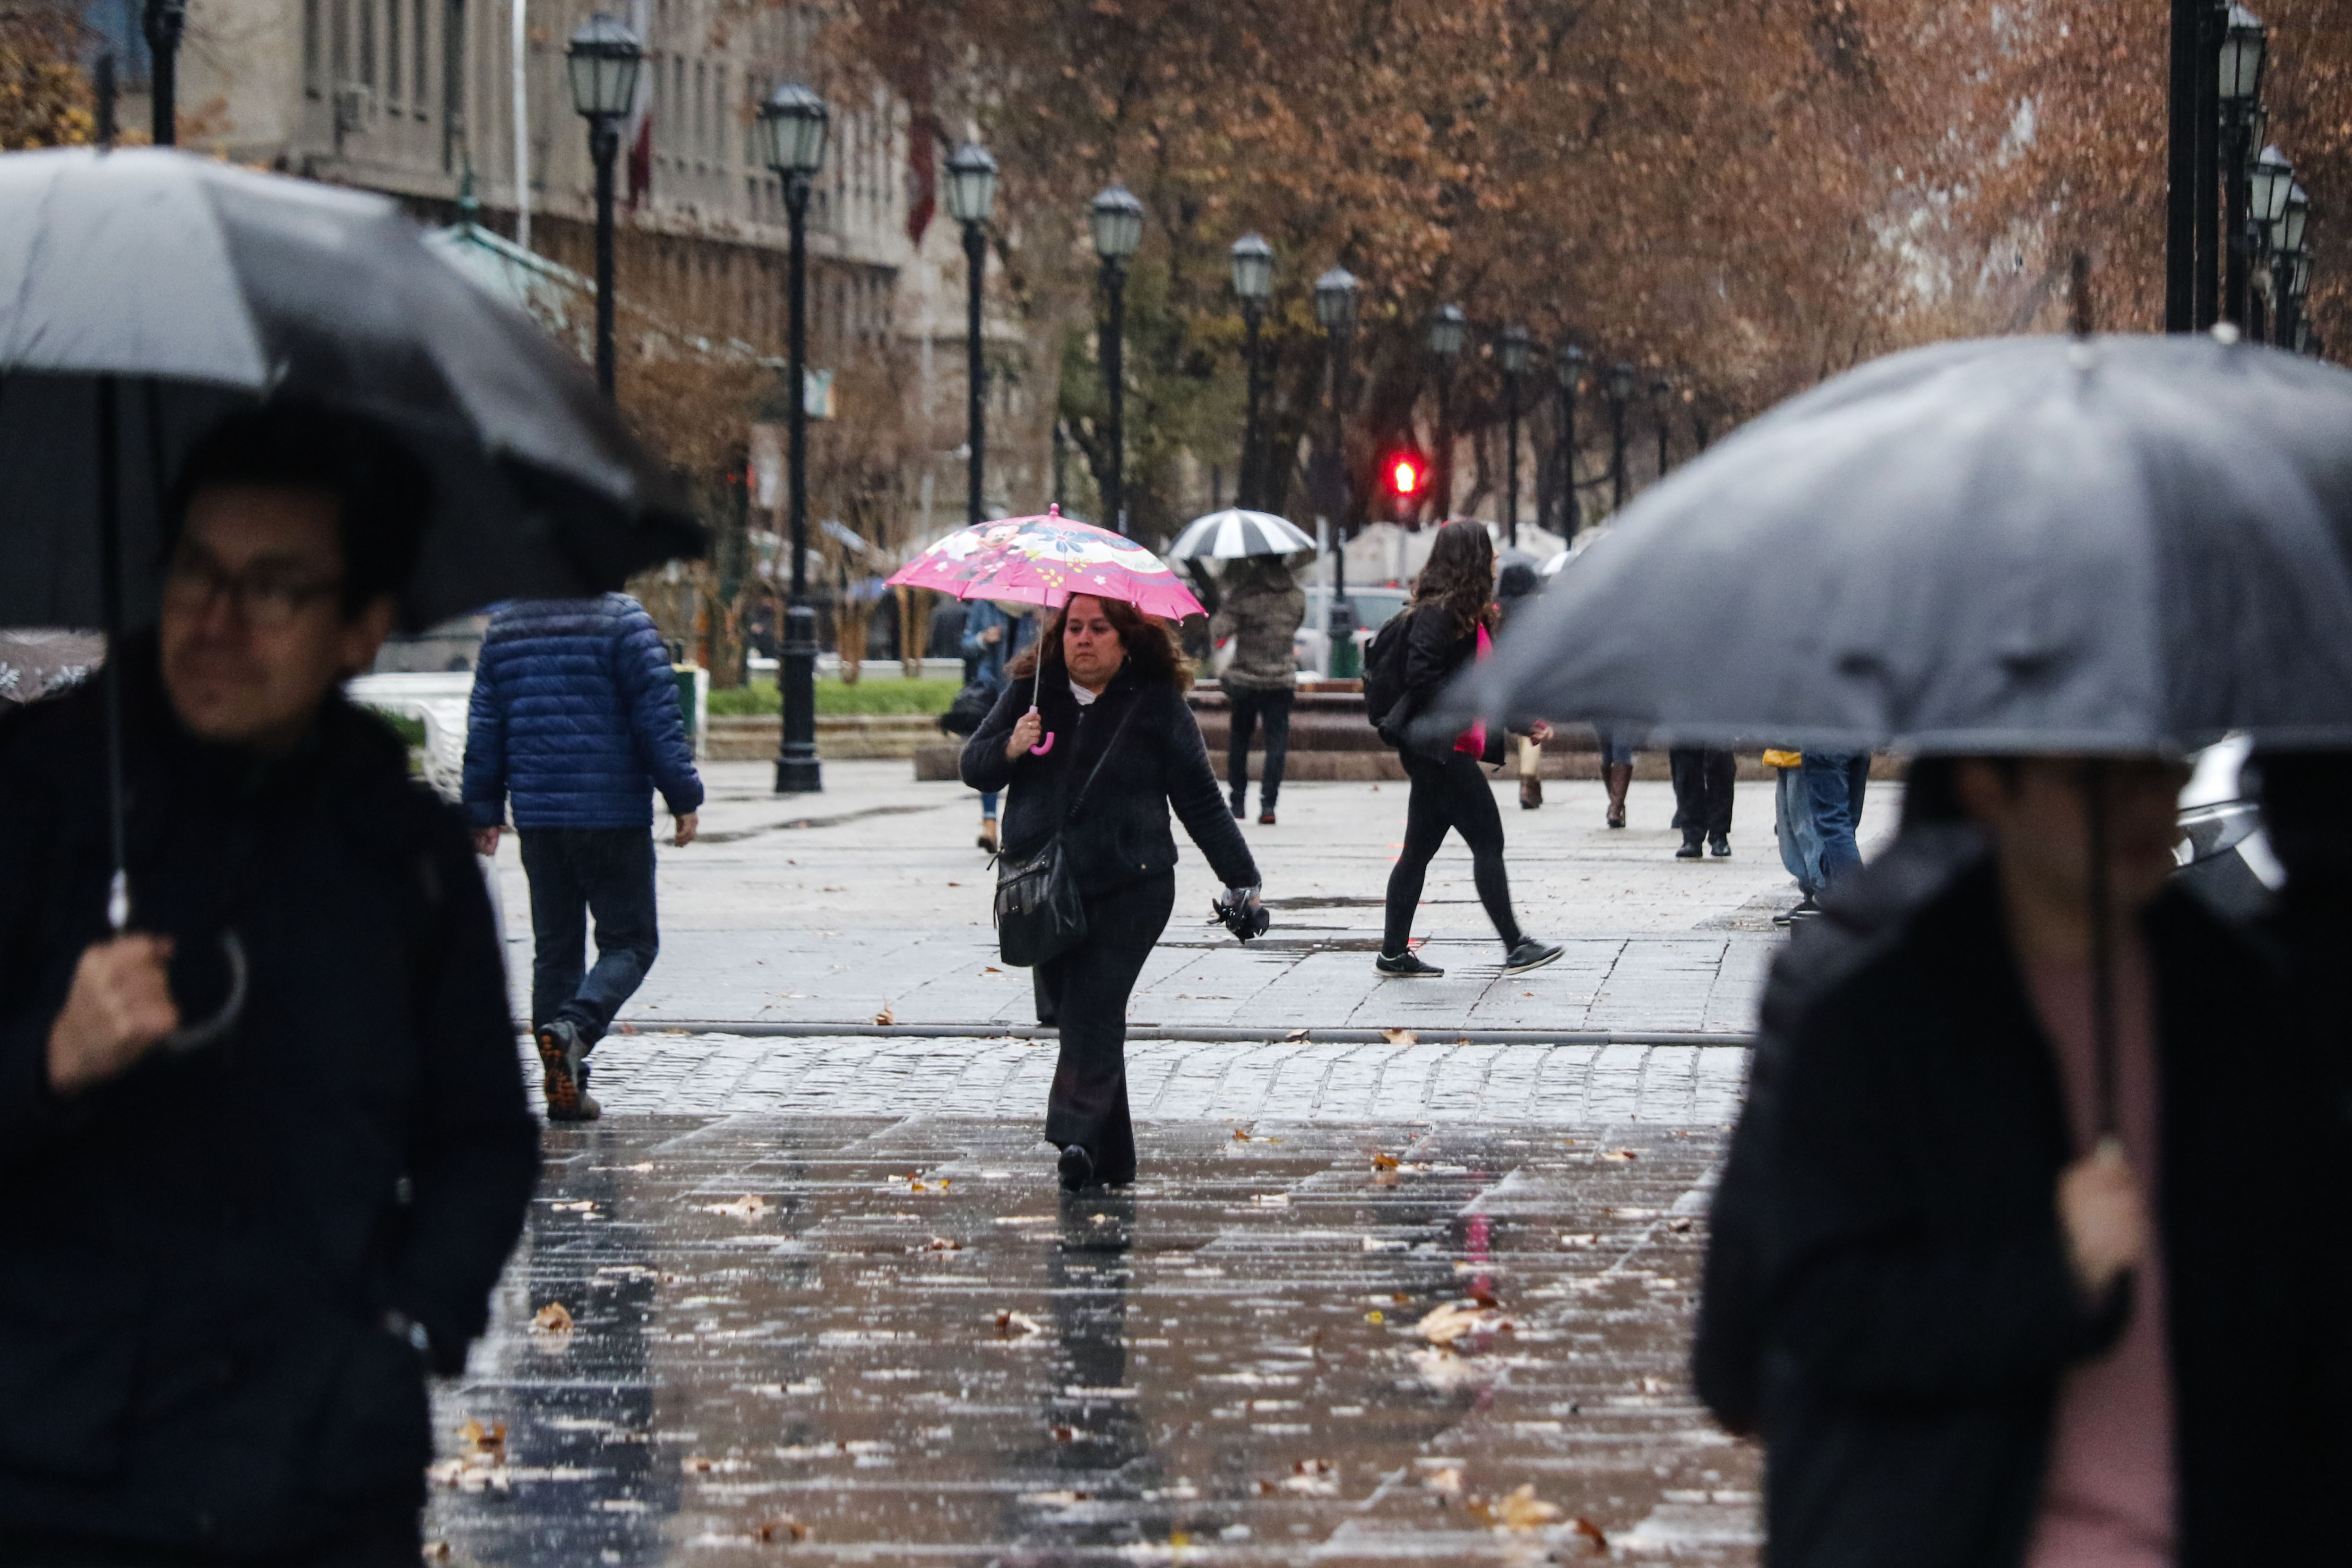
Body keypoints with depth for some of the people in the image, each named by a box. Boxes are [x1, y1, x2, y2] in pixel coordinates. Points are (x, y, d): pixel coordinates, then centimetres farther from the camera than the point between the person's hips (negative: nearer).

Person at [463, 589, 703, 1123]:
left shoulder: (503, 627, 9)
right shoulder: (621, 620, -7)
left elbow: (484, 728, 12)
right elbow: (657, 715, -11)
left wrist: (483, 812, 18)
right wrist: (684, 798, -5)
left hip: (537, 816, 5)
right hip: (614, 817, -5)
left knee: (555, 948, 11)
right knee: (630, 942, 3)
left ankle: (564, 1089, 7)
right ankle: (574, 1027, -23)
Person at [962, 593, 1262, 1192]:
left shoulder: (1158, 707, 0)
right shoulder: (1030, 691, 9)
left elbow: (1199, 801, 5)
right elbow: (973, 766, 13)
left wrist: (1241, 878, 4)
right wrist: (1008, 749, -9)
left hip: (1127, 889, -4)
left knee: (1092, 1011, -17)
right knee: (1067, 1009, 6)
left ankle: (1077, 1137, -26)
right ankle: (1110, 1156, 14)